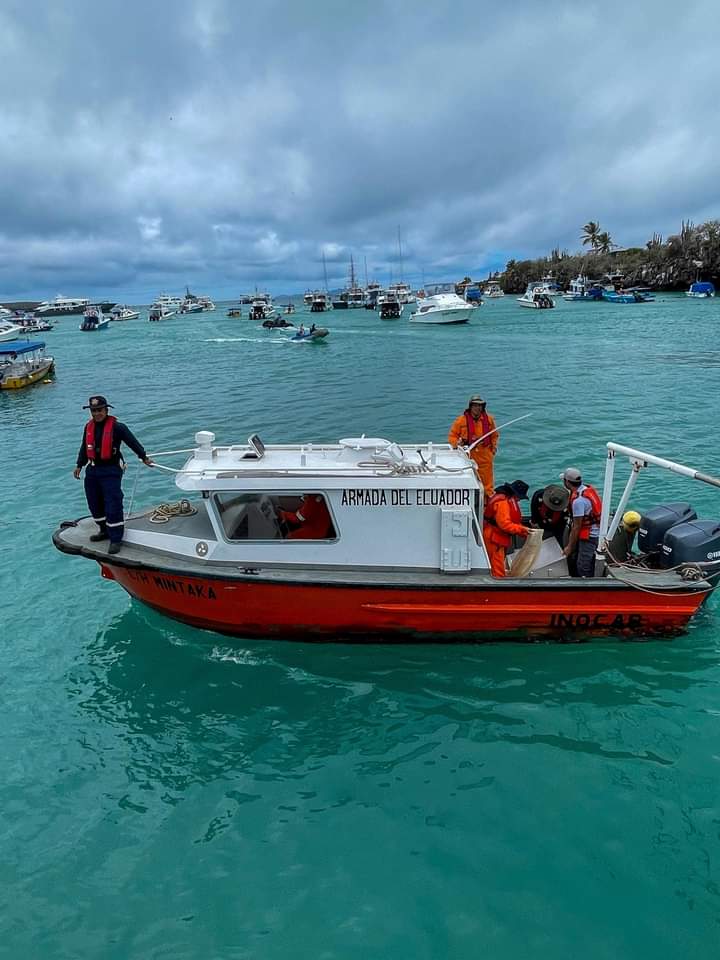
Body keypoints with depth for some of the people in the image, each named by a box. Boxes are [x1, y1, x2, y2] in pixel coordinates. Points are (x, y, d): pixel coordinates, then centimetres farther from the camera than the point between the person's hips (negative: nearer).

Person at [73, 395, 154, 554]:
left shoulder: (116, 427, -11)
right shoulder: (88, 427, 9)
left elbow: (132, 442, -6)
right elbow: (84, 448, 20)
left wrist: (144, 458, -3)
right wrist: (79, 466, 20)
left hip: (111, 471, -7)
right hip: (92, 471, 7)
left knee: (113, 506, -10)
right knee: (94, 504, 16)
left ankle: (115, 539, -4)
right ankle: (105, 531, 34)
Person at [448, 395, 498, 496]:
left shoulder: (489, 419, 5)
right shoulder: (461, 420, -4)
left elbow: (494, 435, 19)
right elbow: (452, 436, 2)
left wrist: (494, 447, 10)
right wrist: (457, 443, -16)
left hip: (485, 457, 2)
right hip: (468, 456, -1)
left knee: (487, 484, 5)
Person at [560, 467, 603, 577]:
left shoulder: (578, 500, -25)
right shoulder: (587, 488, 1)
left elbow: (576, 527, -18)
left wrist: (569, 547, -9)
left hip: (589, 537, -10)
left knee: (583, 568, -6)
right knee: (572, 558, 18)